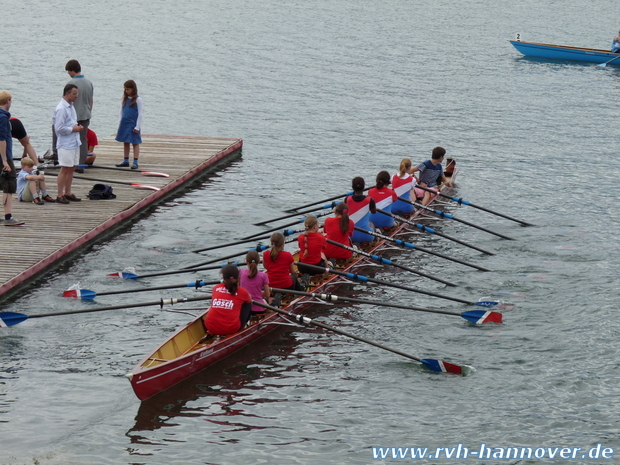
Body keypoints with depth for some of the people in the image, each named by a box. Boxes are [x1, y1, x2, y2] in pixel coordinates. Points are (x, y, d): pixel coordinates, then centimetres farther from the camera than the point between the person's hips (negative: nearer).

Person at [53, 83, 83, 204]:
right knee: (65, 169, -6)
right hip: (65, 144, -9)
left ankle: (68, 193, 20)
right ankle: (60, 195, -1)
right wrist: (73, 129, -15)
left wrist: (78, 127, 7)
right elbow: (59, 128, -20)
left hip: (74, 143, 9)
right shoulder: (61, 108, -17)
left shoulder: (71, 106, 13)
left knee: (71, 168, 12)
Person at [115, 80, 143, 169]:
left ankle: (135, 162, -1)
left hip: (133, 124, -6)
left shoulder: (138, 99, -7)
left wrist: (137, 127, -11)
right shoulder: (125, 99, 10)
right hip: (124, 124, 6)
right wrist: (119, 125, 10)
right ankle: (125, 161, 19)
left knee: (135, 143, -1)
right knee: (125, 142, 11)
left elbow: (140, 114, -7)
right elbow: (121, 112, 15)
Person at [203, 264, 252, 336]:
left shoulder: (215, 288, 8)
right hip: (232, 329, -3)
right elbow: (249, 299, 27)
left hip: (211, 328, 3)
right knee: (248, 304, 20)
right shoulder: (242, 292, 2)